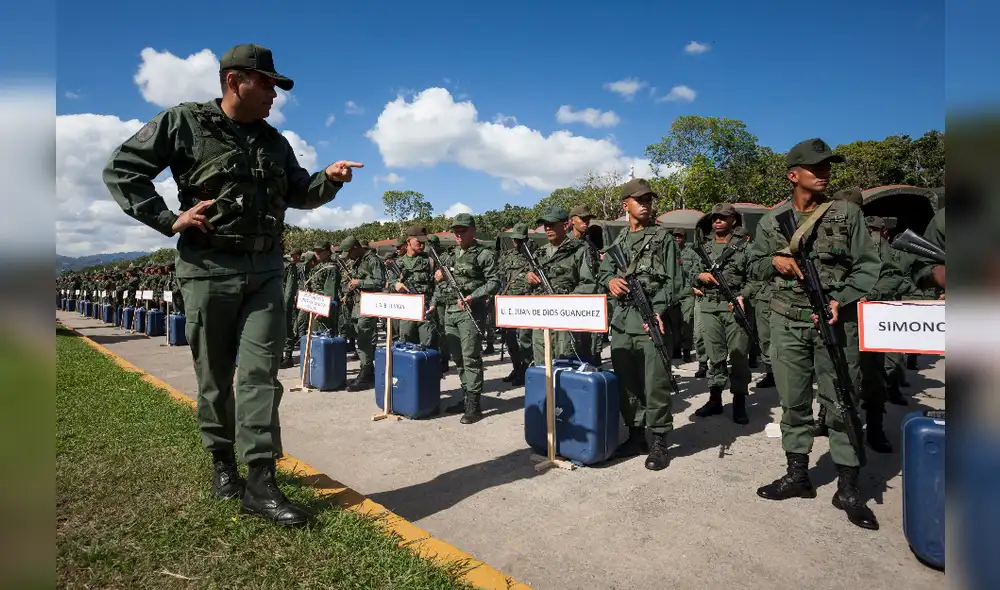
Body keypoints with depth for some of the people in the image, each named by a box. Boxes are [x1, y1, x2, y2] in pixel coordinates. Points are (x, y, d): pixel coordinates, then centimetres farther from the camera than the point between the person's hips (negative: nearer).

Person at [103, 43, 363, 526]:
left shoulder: (274, 142, 14)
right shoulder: (182, 123, -1)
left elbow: (299, 194, 20)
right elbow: (121, 169, 1)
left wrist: (328, 179, 0)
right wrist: (167, 220, -9)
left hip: (265, 270, 4)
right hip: (209, 268, -3)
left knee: (261, 374, -4)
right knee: (214, 376, 8)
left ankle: (259, 482, 0)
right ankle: (222, 461, 29)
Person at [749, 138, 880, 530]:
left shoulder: (847, 214, 4)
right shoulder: (771, 220, 6)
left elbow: (867, 266, 1)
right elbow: (754, 264, 14)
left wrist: (841, 300, -14)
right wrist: (774, 262, -8)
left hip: (836, 321, -1)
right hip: (787, 324, 1)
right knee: (793, 402, 9)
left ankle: (848, 489, 15)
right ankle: (797, 475, 23)